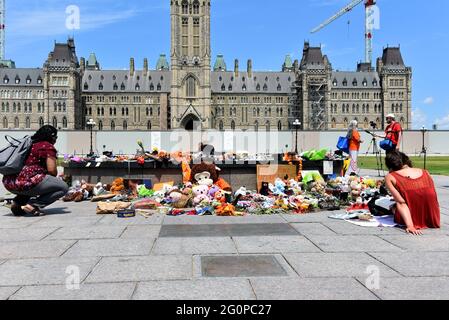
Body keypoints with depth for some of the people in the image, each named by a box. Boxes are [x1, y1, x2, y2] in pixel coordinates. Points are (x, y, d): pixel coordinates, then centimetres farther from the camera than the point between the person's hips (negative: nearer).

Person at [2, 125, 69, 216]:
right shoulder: (48, 146, 1)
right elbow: (52, 170, -7)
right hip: (27, 183, -8)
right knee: (63, 188, 1)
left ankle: (17, 203, 14)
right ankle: (33, 205, -13)